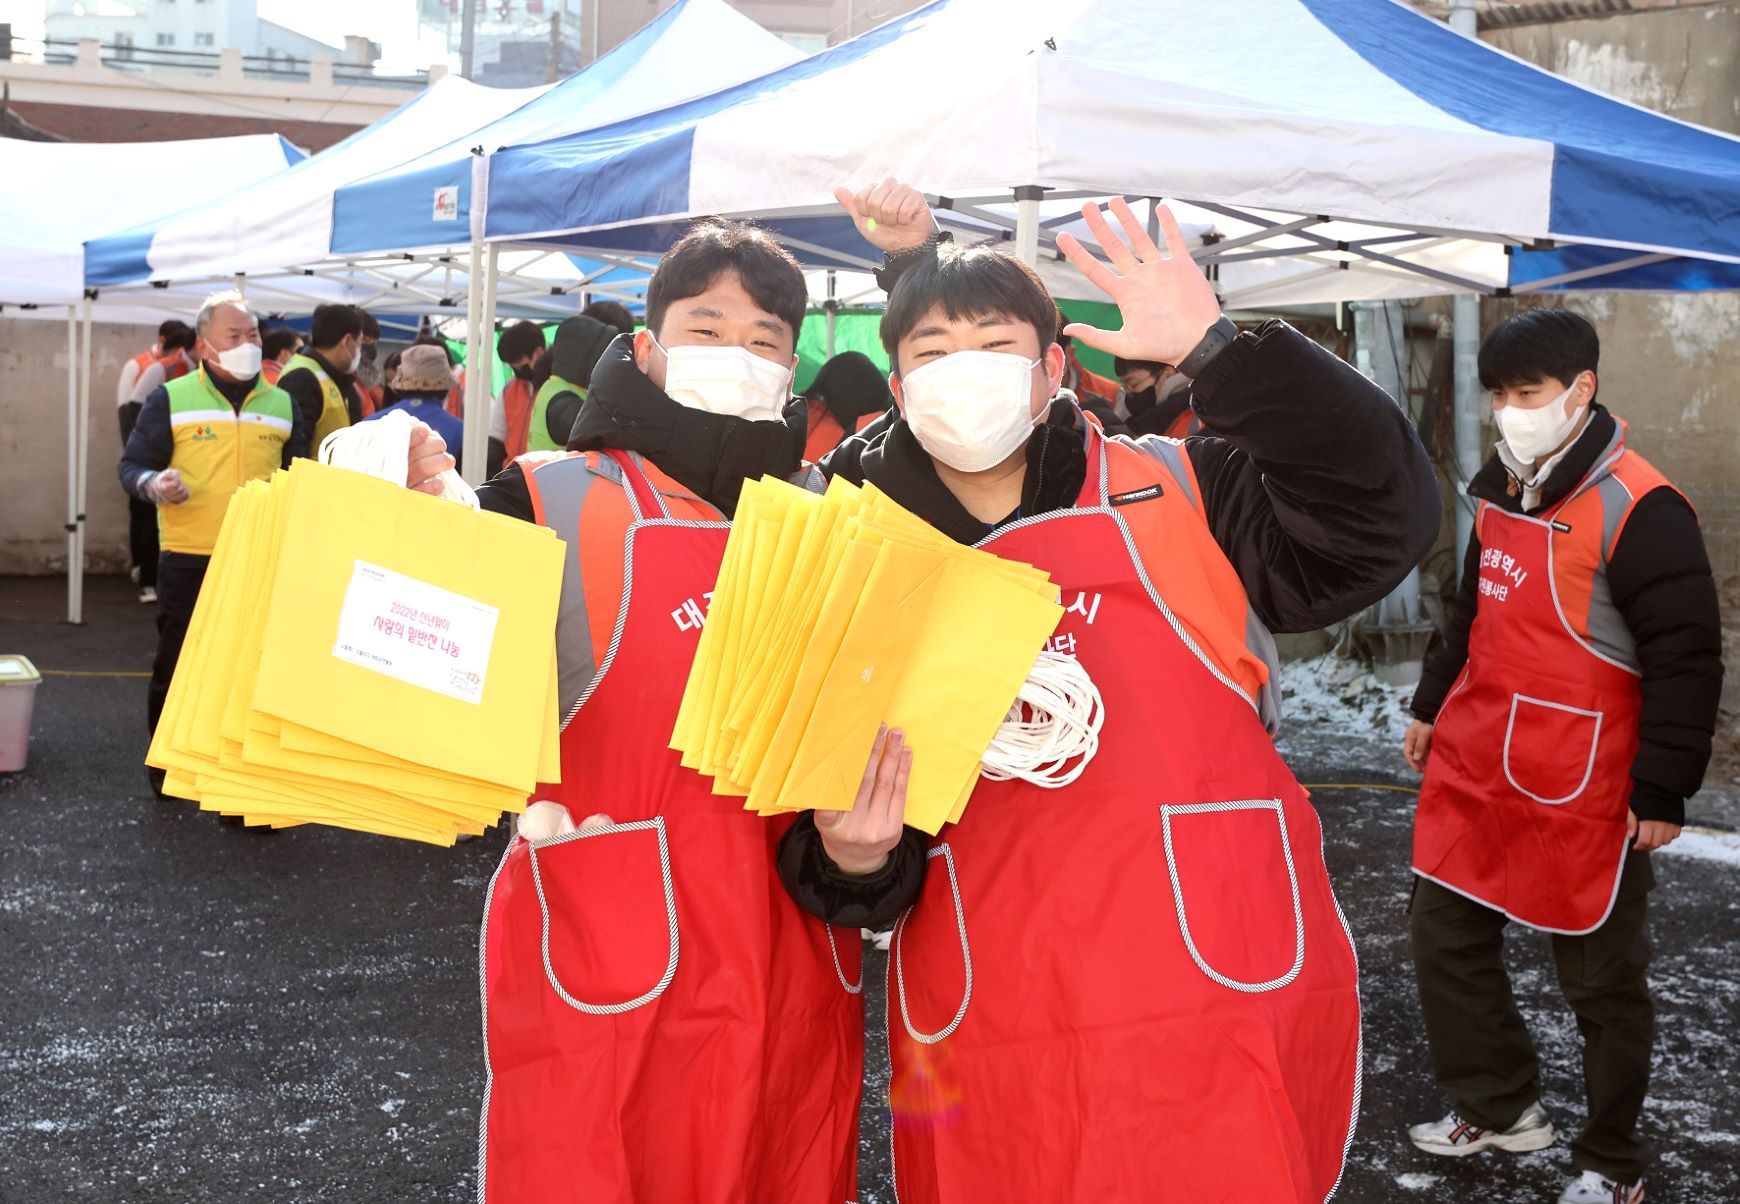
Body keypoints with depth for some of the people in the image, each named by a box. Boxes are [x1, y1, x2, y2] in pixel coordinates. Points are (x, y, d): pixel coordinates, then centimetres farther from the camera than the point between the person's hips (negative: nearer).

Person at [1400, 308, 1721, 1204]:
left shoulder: (1638, 509, -18)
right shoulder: (1502, 491, 9)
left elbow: (1685, 660, -17)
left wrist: (1663, 790, -16)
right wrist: (1431, 706, 25)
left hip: (1581, 790, -8)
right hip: (1475, 766, 8)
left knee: (1600, 979, 7)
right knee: (1444, 934, 14)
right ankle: (1500, 1107, 33)